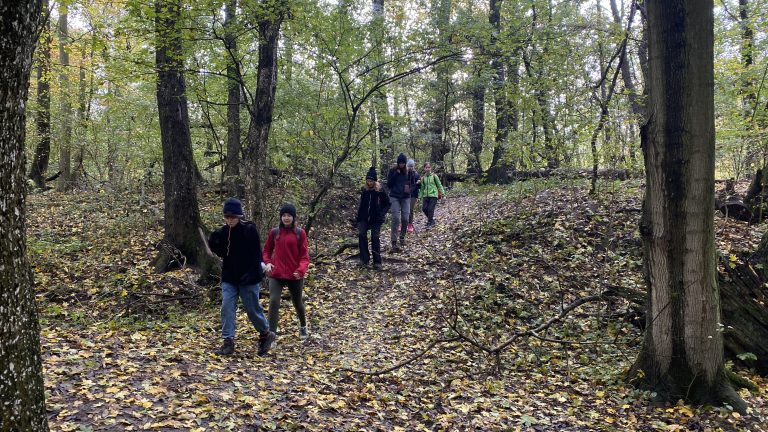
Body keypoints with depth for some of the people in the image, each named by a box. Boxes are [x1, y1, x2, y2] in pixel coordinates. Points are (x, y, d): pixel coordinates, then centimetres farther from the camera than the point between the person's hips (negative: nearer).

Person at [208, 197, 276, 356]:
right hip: (229, 277, 5)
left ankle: (266, 334, 26)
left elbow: (256, 255, -13)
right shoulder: (223, 231, 4)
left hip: (248, 278, -5)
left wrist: (251, 274, -21)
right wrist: (213, 242, -9)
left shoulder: (250, 230, -12)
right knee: (227, 307, -3)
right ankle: (228, 342, 2)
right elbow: (221, 253, 10)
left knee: (253, 309, 4)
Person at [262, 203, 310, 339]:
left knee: (298, 303, 16)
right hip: (276, 274, 1)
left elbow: (305, 255, -6)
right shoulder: (274, 232, 2)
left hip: (295, 275, -1)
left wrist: (301, 270, -23)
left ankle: (303, 326, 45)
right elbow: (267, 251, 12)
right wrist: (267, 263, -9)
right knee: (274, 302, -15)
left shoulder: (300, 233, -4)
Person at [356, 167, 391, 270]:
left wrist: (382, 214, -12)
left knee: (375, 238, -8)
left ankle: (377, 262, -1)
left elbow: (387, 204, 1)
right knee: (361, 235, -12)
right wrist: (358, 217, 11)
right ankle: (364, 259, -3)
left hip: (376, 219, -4)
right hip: (364, 218, 4)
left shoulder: (380, 191, -7)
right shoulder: (364, 190, 5)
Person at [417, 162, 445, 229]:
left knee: (430, 209, -10)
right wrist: (420, 196, 14)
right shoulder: (423, 178, 11)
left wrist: (442, 193, 0)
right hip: (425, 195, 4)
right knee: (424, 208, -6)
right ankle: (431, 220, 16)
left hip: (433, 195, -4)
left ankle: (430, 223, 1)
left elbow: (439, 185, 4)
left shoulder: (434, 176, 0)